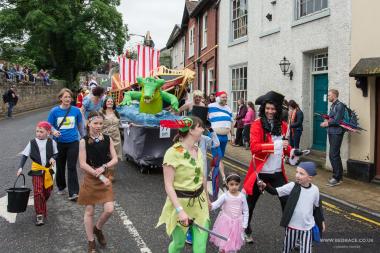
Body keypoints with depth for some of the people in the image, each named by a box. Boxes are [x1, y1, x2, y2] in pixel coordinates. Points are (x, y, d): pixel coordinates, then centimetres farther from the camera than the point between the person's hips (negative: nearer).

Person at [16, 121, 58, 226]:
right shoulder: (32, 143, -4)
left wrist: (53, 158, -13)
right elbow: (25, 155, -1)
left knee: (47, 191, 13)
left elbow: (55, 153, 9)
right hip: (36, 170, -2)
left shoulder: (51, 142, -2)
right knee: (38, 192, -10)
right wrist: (21, 167, -11)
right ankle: (39, 214, -3)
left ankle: (41, 207, 40)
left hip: (48, 170, 2)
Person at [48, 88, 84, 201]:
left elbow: (80, 125, 11)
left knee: (72, 167, -5)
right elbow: (50, 125, 1)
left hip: (73, 142, -1)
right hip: (59, 142, 1)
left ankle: (73, 193, -3)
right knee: (60, 166, 15)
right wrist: (54, 131, -21)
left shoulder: (76, 111, -2)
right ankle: (61, 187, 36)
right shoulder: (54, 111, -4)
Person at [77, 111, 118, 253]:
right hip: (90, 179, -2)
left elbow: (115, 159, -2)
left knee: (109, 210, -4)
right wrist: (100, 177, -18)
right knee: (89, 212, 8)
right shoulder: (84, 141, -10)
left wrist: (103, 167, -20)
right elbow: (83, 164, -14)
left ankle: (98, 229, 28)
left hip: (105, 178, 3)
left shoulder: (107, 139, -1)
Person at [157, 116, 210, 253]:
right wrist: (180, 210, -25)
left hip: (199, 202, 6)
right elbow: (168, 185, -20)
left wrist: (206, 197, 24)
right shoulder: (173, 152, -20)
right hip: (181, 203, -6)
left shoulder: (197, 151, 3)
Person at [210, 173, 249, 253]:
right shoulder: (225, 196, -11)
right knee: (224, 242, 4)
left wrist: (244, 224, 0)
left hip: (237, 222, 1)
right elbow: (217, 203, -23)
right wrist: (211, 206, -46)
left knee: (234, 242, 10)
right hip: (226, 222, -1)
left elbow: (245, 211, 2)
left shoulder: (242, 196, -6)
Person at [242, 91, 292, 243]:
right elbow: (254, 147, -21)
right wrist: (276, 145, -28)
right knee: (250, 203, 12)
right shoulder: (257, 124, -11)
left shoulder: (282, 125, 4)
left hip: (278, 173, 4)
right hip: (260, 172, -3)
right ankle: (246, 231, 34)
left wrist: (291, 151, -4)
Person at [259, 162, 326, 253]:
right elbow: (276, 191, -20)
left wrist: (321, 221, 15)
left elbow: (317, 207, 8)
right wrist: (265, 186, -38)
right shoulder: (292, 186, -14)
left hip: (307, 227, 1)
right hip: (292, 226, 0)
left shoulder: (315, 189, -7)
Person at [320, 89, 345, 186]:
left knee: (333, 155, -10)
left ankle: (337, 178, -3)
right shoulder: (332, 106, 15)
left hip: (337, 133, -9)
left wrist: (327, 123, -4)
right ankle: (339, 176, 22)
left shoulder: (340, 105, -11)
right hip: (331, 133, 9)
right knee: (335, 155, 13)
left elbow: (337, 121, -17)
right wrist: (326, 122, -3)